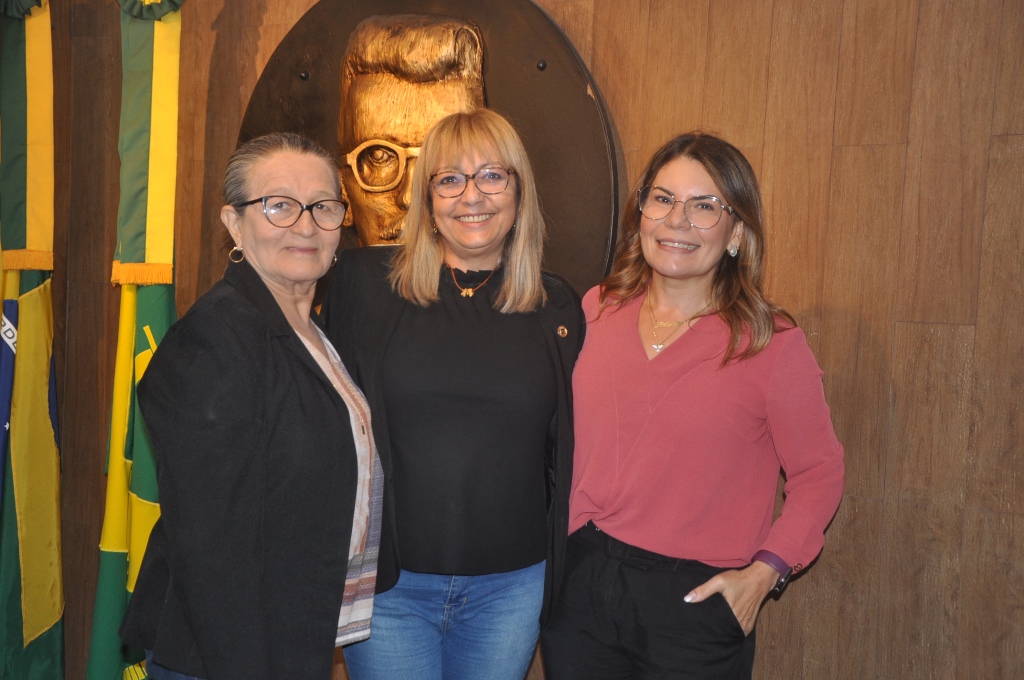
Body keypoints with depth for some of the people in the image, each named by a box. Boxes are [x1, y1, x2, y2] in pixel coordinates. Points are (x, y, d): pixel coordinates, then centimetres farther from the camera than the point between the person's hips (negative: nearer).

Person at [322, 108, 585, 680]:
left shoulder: (558, 308, 2)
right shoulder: (365, 282, -5)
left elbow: (565, 456, 9)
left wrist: (557, 572, 8)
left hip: (510, 585, 2)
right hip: (385, 581, -2)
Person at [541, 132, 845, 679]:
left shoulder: (772, 343, -9)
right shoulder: (597, 310, 1)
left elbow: (818, 471, -2)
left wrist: (763, 572, -11)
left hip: (694, 600, -3)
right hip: (577, 581, 4)